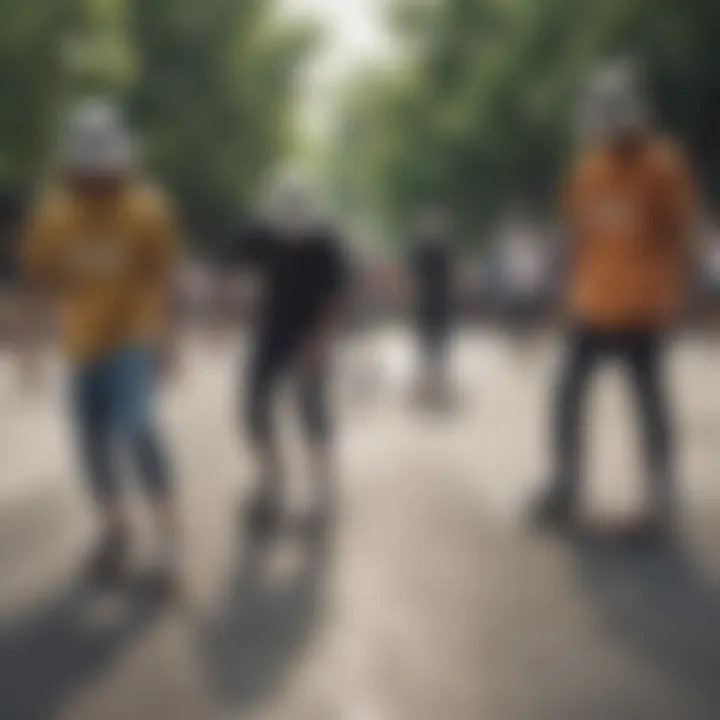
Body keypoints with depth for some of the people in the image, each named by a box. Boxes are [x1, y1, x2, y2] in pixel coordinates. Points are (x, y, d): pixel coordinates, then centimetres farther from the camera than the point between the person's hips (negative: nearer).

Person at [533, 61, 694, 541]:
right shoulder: (589, 169, 8)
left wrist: (675, 299, -10)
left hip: (642, 309, -5)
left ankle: (664, 502, 10)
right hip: (591, 307, 5)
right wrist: (572, 290, 13)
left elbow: (679, 239, -6)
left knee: (650, 400, 2)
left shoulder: (664, 167, -7)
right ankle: (566, 488, 21)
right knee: (570, 392, 7)